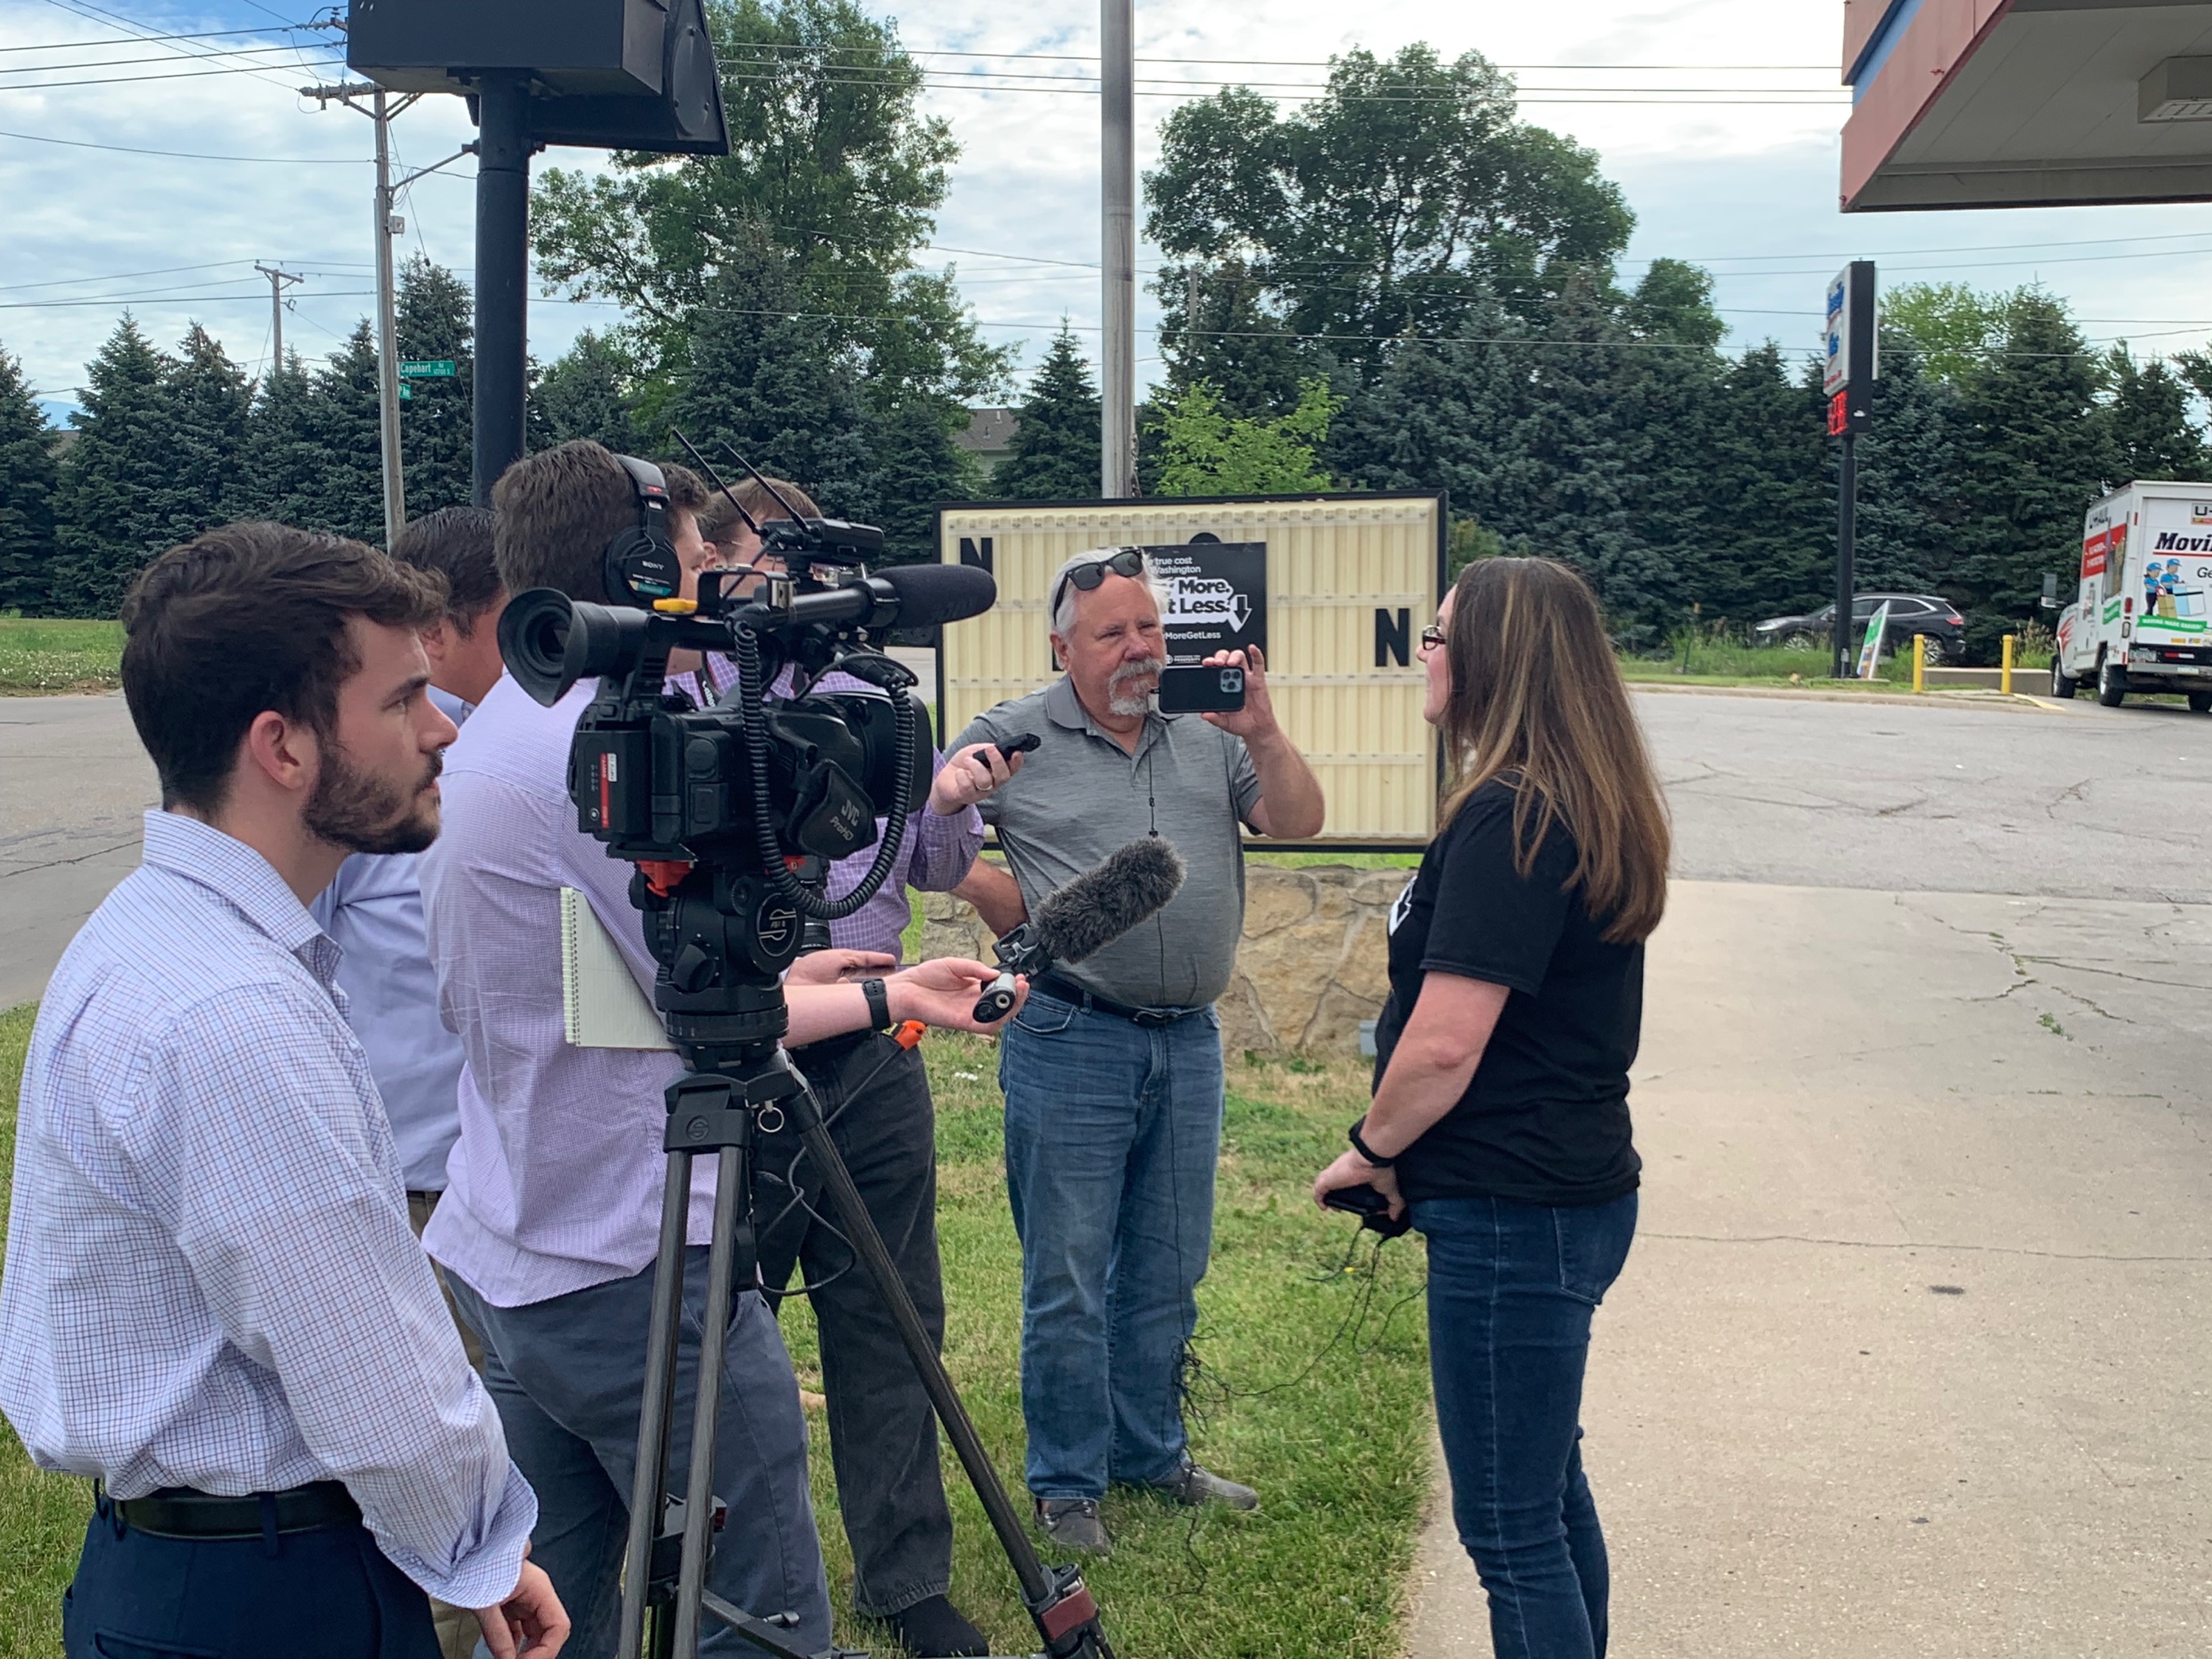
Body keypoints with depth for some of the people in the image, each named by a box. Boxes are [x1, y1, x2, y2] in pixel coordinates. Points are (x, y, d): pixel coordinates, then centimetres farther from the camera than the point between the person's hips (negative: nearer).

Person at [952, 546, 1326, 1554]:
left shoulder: (1208, 735, 9)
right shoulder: (1013, 740, -2)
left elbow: (1297, 824, 3)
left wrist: (1261, 732, -10)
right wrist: (999, 899, -7)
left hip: (1189, 1040, 5)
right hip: (1071, 1042, -4)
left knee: (1168, 1273, 16)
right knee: (1068, 1280, 3)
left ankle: (1153, 1454, 33)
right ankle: (1065, 1484, 18)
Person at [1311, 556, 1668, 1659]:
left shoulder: (1507, 819, -22)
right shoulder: (1592, 808, 10)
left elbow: (1444, 1043, -25)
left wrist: (1372, 1148, -7)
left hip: (1512, 1216, -10)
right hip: (1575, 1188, 10)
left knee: (1509, 1525, 2)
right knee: (1550, 1486, 24)